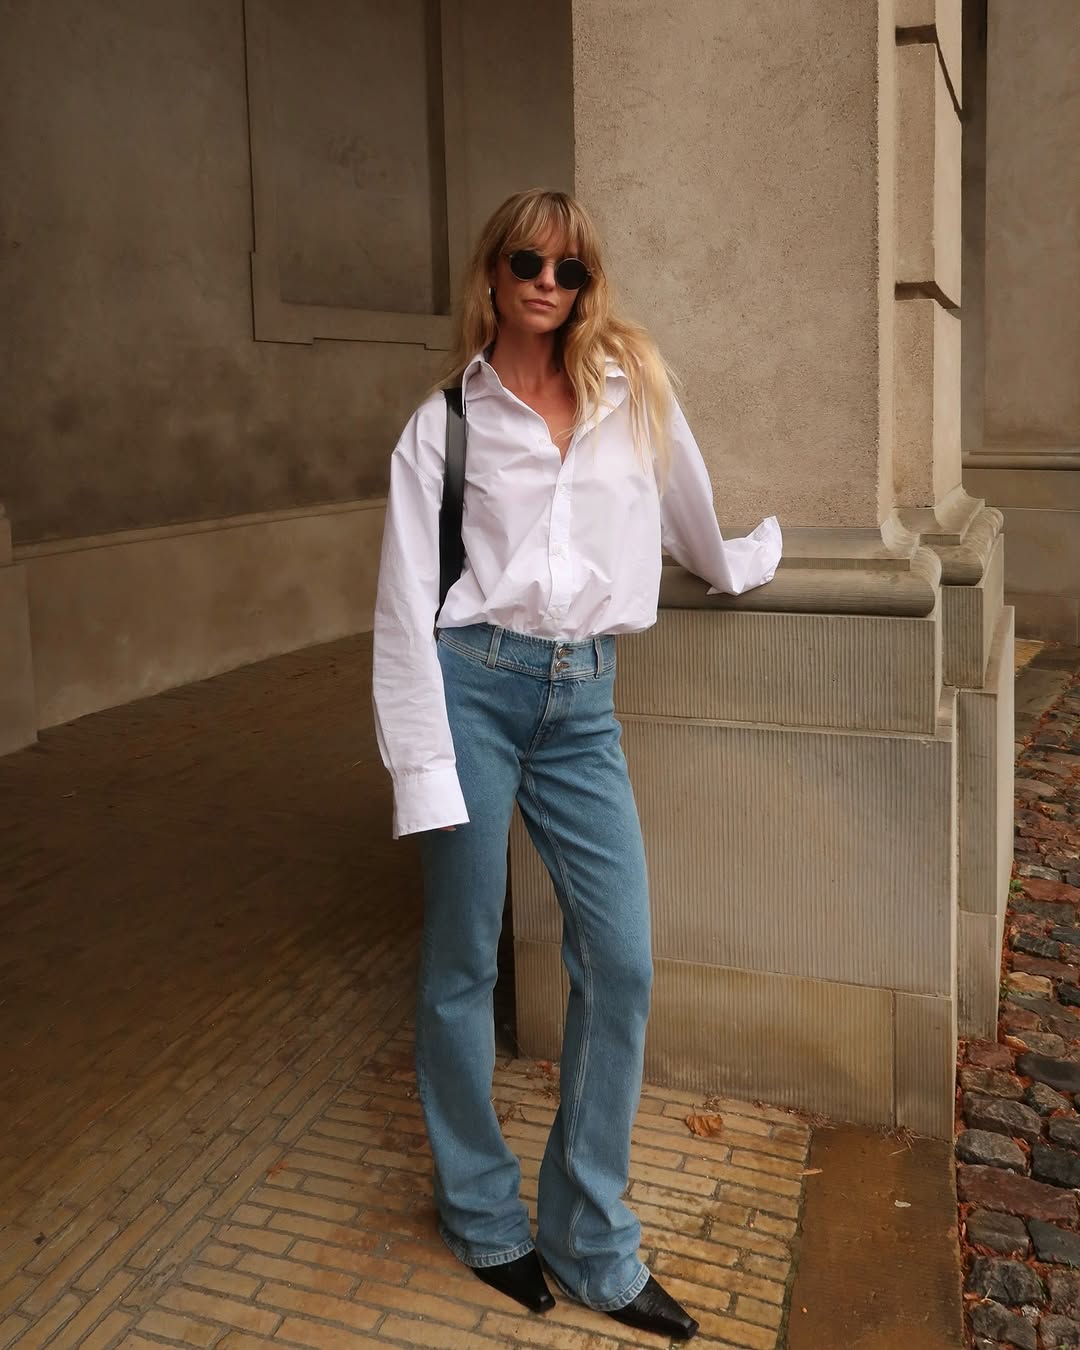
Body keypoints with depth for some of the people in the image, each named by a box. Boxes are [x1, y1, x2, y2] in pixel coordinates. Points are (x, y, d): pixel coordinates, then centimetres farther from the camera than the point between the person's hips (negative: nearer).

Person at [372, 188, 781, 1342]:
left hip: (582, 701, 3)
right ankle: (482, 1215, 28)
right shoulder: (443, 421, 3)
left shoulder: (632, 391, 10)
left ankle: (591, 1244, 18)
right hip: (472, 684, -2)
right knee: (463, 963, 6)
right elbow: (405, 602, -2)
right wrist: (420, 762, -8)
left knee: (621, 962, -1)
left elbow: (688, 520, 28)